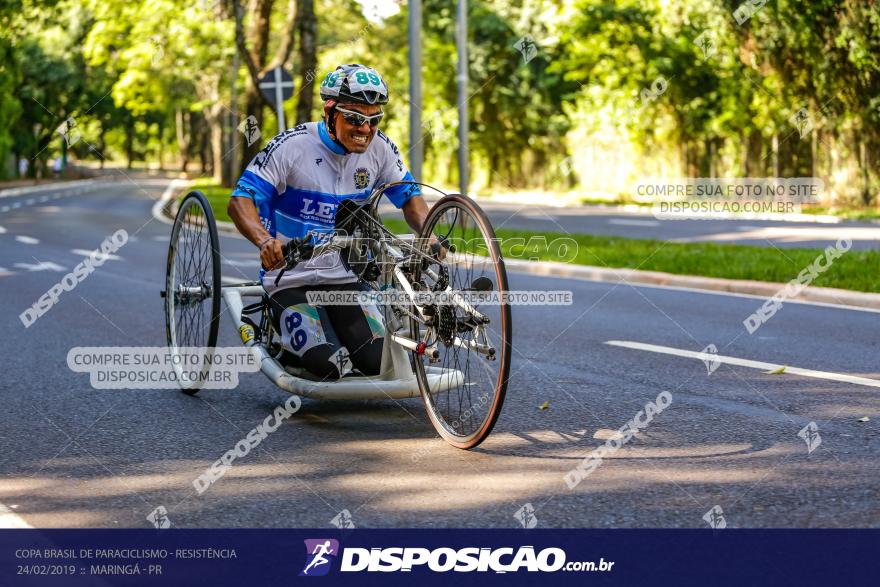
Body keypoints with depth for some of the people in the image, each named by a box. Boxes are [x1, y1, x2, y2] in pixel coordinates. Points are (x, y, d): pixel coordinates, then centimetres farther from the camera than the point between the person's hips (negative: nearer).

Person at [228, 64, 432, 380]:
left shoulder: (379, 148, -3)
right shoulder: (292, 146, -16)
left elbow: (409, 196, 11)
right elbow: (240, 200, -19)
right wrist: (265, 241, -40)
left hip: (346, 279, 4)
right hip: (291, 279, -4)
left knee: (377, 364, -14)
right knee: (330, 367, -23)